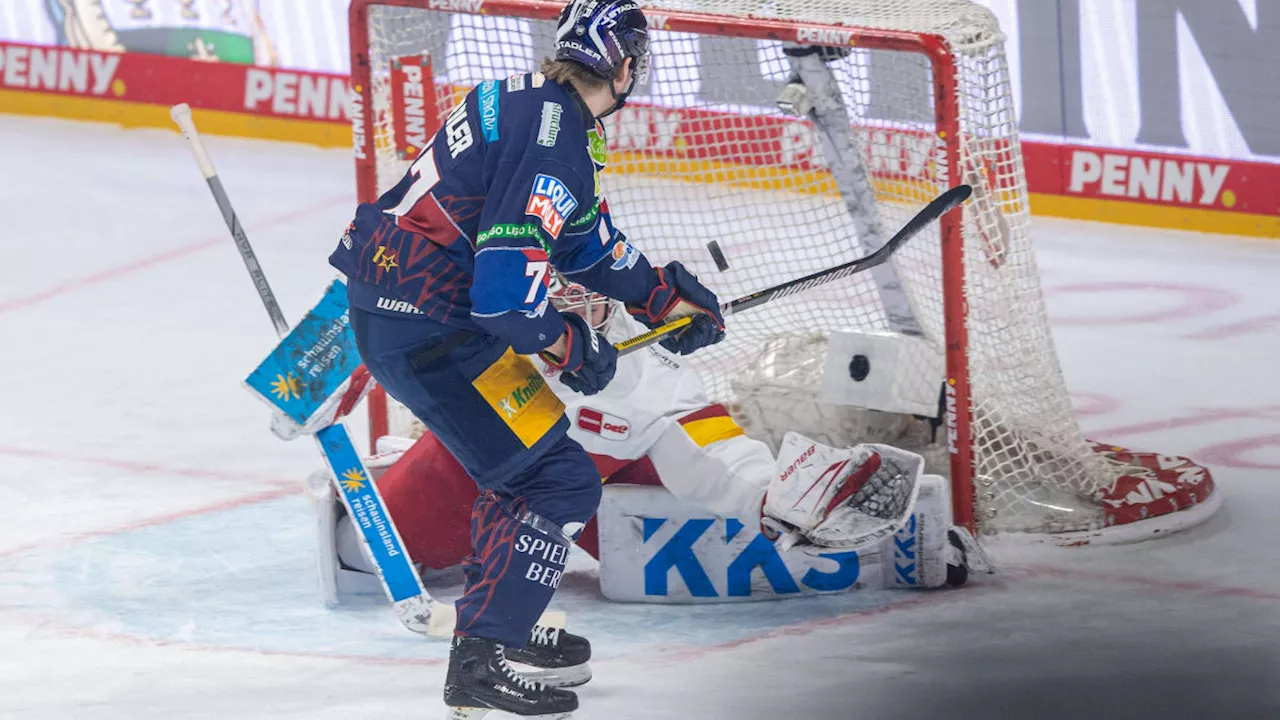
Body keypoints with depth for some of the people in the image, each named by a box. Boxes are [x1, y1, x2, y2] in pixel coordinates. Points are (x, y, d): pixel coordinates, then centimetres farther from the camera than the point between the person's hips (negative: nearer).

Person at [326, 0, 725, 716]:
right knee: (560, 482, -5)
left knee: (529, 450, 27)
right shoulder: (554, 138, -20)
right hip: (429, 332, -10)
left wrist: (667, 297, 27)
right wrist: (572, 346, -10)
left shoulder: (530, 104, 12)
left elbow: (585, 235, 26)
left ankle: (503, 624, 37)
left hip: (384, 302, 10)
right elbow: (508, 274, -26)